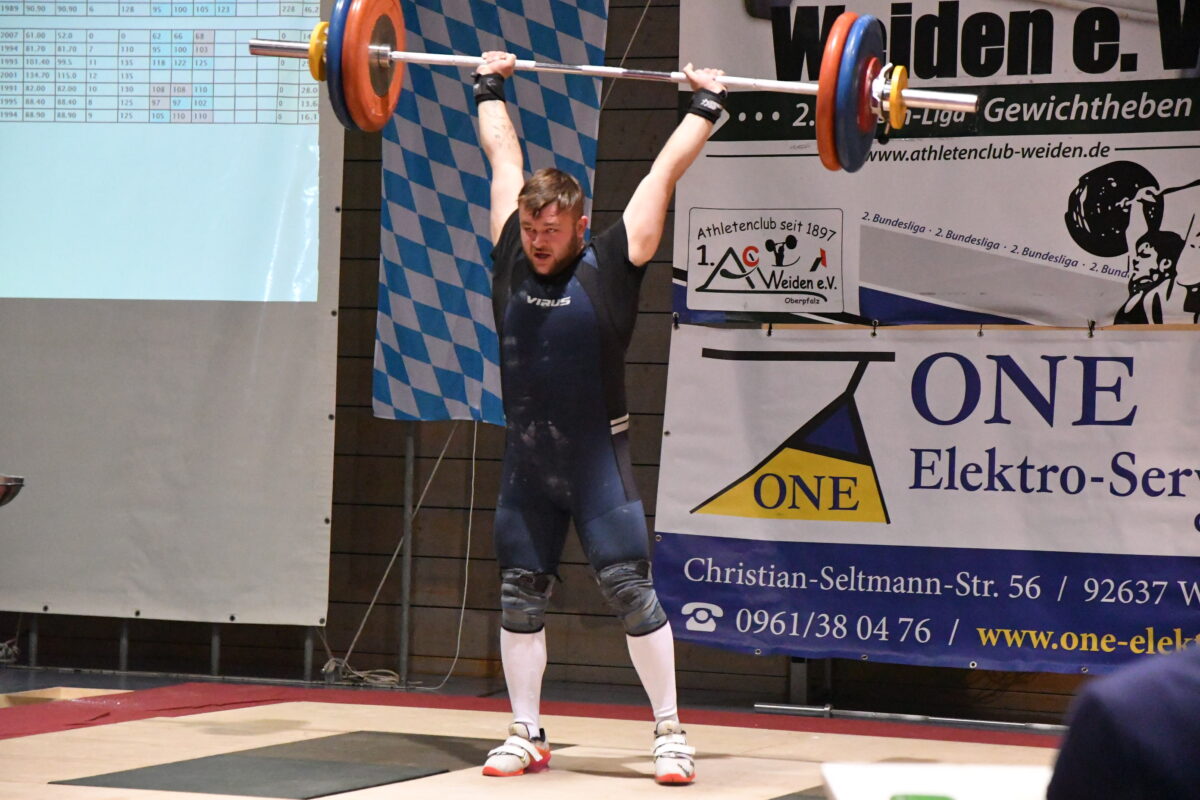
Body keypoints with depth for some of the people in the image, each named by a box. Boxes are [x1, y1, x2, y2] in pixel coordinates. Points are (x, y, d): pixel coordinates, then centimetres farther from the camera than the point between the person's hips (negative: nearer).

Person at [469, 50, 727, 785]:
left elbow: (666, 171, -2)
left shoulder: (612, 263, -7)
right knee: (520, 598, 8)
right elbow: (504, 153, 14)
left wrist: (707, 106, 7)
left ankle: (670, 734, 4)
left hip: (597, 459, -4)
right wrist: (490, 87, 23)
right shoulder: (511, 254, 2)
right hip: (525, 462, 4)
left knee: (633, 592, -4)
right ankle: (527, 736, 18)